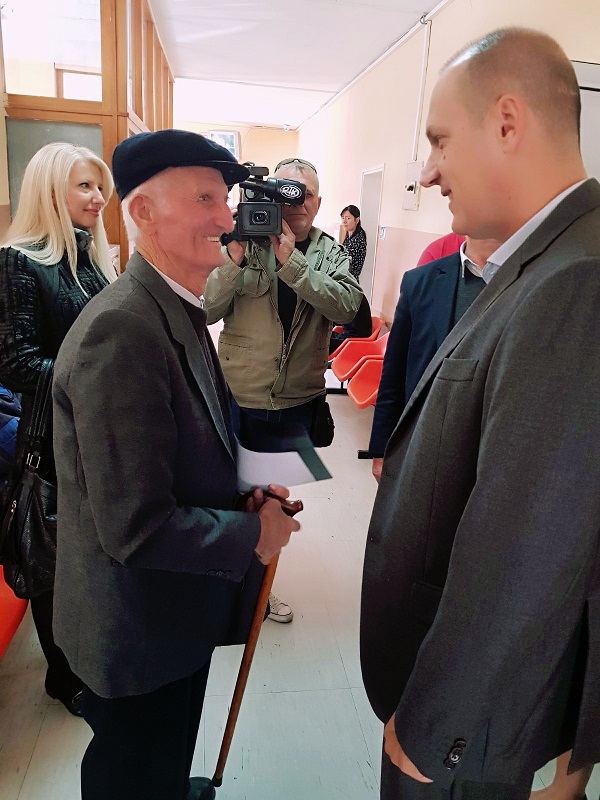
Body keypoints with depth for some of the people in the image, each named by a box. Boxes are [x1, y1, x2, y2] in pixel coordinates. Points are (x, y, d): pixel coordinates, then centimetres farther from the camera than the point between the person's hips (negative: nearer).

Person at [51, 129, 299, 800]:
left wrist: (247, 483, -4)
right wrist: (254, 534, -18)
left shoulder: (177, 309, 2)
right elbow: (136, 528, -31)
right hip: (137, 626, -8)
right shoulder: (119, 330, -30)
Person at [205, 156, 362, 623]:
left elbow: (348, 308, -20)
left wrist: (291, 260, -27)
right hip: (240, 397, -2)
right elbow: (207, 311, -13)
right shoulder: (246, 242, -6)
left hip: (300, 402, 3)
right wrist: (233, 260, -27)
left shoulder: (331, 254, -1)